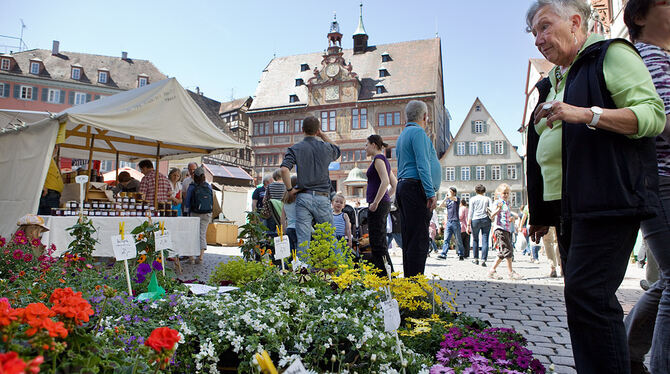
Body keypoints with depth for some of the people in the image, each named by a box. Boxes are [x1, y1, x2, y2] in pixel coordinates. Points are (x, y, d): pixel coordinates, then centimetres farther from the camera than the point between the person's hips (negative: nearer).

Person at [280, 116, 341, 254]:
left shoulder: (295, 148, 0)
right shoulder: (326, 148, 6)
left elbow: (284, 169, -16)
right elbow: (337, 151, 32)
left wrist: (290, 189, -4)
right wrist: (323, 135, 26)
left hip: (303, 197, -1)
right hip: (322, 197, 1)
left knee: (302, 239, 0)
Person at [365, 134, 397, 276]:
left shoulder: (378, 158, -9)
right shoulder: (384, 160, 19)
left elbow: (385, 181, -22)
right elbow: (395, 184, 22)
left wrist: (376, 202, -20)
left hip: (378, 206, -10)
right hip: (384, 204, 10)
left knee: (377, 243, -8)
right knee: (381, 242, 12)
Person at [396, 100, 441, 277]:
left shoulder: (403, 134, 24)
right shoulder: (418, 132, -6)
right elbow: (422, 165, -16)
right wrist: (431, 193, -20)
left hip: (403, 187, 10)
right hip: (416, 188, -10)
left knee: (408, 239, 10)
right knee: (419, 240, -11)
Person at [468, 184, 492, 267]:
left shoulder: (473, 199, 4)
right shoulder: (488, 199, 8)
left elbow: (470, 212, 1)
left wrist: (468, 224, 2)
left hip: (475, 220, 0)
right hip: (486, 220, 1)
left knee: (475, 240, 13)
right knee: (485, 240, -1)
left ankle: (476, 259, 18)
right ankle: (483, 260, -7)